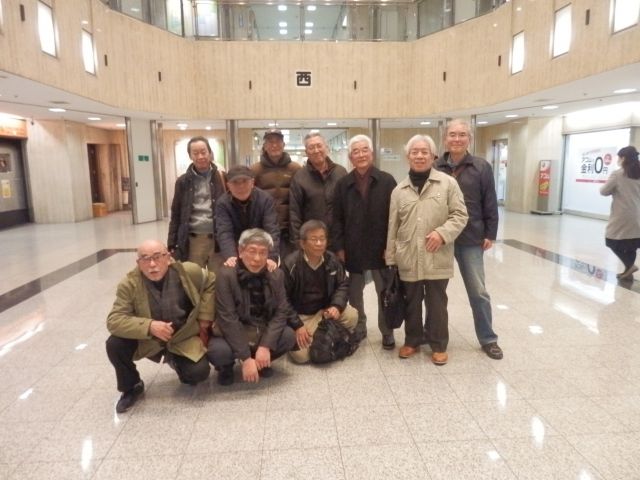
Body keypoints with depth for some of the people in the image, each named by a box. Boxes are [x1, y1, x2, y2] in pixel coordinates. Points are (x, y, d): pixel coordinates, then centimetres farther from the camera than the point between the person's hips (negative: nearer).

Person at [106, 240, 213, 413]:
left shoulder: (189, 272, -17)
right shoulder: (129, 283, -18)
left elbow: (211, 283, 1)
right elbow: (114, 320, -22)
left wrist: (204, 318, -4)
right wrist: (149, 326, -36)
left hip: (183, 338, 0)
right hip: (146, 340, 1)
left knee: (199, 372, -20)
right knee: (114, 345, -24)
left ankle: (176, 362, 19)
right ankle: (131, 387, 5)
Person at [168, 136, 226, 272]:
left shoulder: (221, 178, 2)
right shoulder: (183, 181, 4)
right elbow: (176, 215, 7)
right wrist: (172, 245, 3)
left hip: (219, 238, 0)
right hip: (193, 240, 1)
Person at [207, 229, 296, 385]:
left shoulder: (276, 274, -7)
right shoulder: (226, 274, -20)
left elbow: (281, 312, -9)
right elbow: (227, 319, -23)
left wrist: (266, 346, -23)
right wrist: (245, 358, -26)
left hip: (263, 333, 4)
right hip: (233, 334, -3)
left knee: (289, 336, -22)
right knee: (218, 351, -33)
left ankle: (262, 362, 9)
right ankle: (226, 367, 6)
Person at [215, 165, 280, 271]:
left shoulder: (265, 199, -14)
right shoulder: (222, 203, -12)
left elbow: (272, 230, -21)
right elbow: (224, 232, -23)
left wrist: (272, 257, -37)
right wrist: (230, 256, -43)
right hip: (237, 253, 0)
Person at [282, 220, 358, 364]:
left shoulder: (332, 260, -5)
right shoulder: (290, 264, -20)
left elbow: (343, 285, 6)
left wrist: (337, 305, -15)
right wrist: (297, 325, -19)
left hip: (324, 310, 4)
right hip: (299, 315, -4)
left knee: (351, 315, -21)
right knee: (301, 355, -19)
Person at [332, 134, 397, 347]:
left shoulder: (386, 181, -2)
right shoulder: (343, 184, 5)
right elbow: (337, 218, 4)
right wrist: (339, 247, -3)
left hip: (380, 248, -2)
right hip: (353, 249, 2)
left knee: (385, 292, 9)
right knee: (354, 292, 12)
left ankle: (387, 332, 23)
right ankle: (358, 329, 29)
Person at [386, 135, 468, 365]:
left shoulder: (448, 183, -1)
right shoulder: (399, 190, 7)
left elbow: (460, 215, -2)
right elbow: (393, 225, 8)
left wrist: (442, 233, -18)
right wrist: (391, 256, 7)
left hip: (438, 258, -2)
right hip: (408, 258, 2)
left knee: (437, 303, 8)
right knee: (411, 302, 14)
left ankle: (438, 345, 25)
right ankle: (412, 341, 32)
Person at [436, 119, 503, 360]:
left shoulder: (482, 167, -1)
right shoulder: (435, 168, 0)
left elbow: (490, 204, 0)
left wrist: (490, 234, -3)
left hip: (471, 240, -1)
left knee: (478, 291, 8)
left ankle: (488, 339, 23)